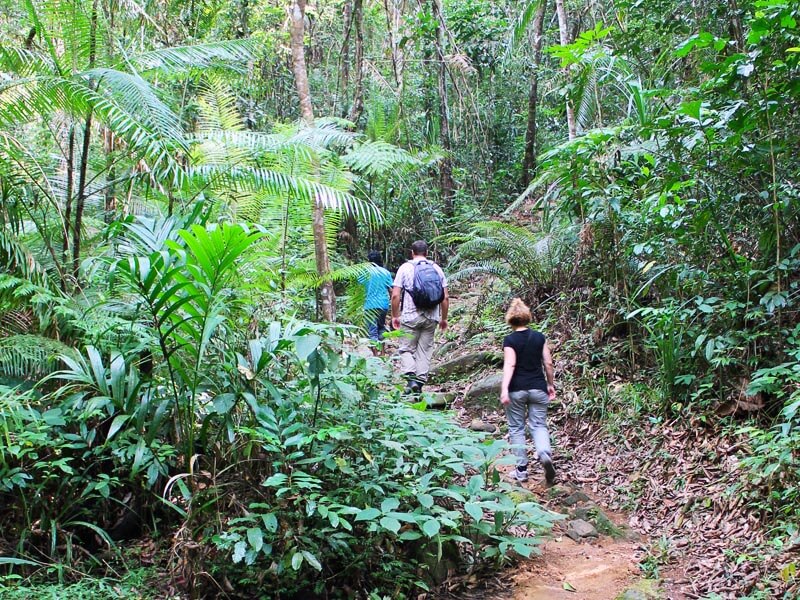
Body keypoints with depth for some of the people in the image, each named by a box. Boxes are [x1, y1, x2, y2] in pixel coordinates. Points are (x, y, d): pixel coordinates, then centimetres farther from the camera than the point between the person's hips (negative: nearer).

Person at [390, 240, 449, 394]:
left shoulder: (405, 268, -1)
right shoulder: (437, 269, 7)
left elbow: (395, 295, -7)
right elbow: (445, 297, 4)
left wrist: (395, 316, 4)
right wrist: (444, 318, 14)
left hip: (410, 317, -3)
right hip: (431, 318, 3)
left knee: (406, 349, 5)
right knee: (425, 350, 10)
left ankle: (411, 379, -14)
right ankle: (420, 383, 9)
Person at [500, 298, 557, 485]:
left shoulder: (510, 340, -8)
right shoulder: (539, 337, 3)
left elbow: (509, 365, -19)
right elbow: (548, 363, 4)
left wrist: (504, 388, -25)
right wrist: (551, 384, 16)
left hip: (517, 390, -2)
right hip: (538, 388, 3)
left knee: (516, 428, 10)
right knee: (539, 425, 9)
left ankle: (522, 469, 11)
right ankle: (545, 453, -21)